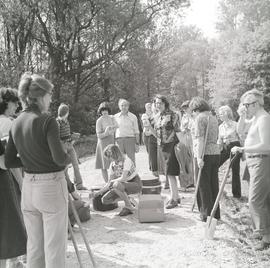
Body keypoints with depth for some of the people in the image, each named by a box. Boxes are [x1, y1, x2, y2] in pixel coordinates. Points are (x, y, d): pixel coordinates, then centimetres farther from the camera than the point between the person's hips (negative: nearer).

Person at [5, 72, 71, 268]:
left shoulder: (16, 123, 6)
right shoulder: (47, 121, -14)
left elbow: (9, 162, 9)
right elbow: (59, 158, -22)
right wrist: (70, 158, -1)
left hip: (28, 187, 7)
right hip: (51, 187, -6)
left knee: (34, 246, 17)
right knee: (54, 247, 5)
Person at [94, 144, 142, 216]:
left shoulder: (126, 160, -19)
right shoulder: (112, 164, 1)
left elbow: (123, 178, -26)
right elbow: (109, 183, 3)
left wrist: (112, 181, -13)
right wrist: (99, 192, -5)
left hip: (136, 184, -7)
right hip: (123, 185, 7)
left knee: (116, 184, -36)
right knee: (105, 199, -10)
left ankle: (129, 206, -16)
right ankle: (127, 199, 8)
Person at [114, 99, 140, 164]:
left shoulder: (133, 117, 5)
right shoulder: (115, 117, 9)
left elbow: (136, 131, 6)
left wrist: (137, 144, 0)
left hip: (130, 139, -1)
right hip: (119, 140, 1)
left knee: (131, 160, -5)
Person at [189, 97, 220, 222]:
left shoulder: (200, 118, -8)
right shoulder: (213, 117, 17)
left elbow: (200, 139, -16)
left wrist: (199, 157, -19)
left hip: (205, 154, -8)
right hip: (216, 152, 8)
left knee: (203, 185, 0)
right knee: (214, 184, 12)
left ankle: (207, 214, 5)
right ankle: (215, 213, 19)